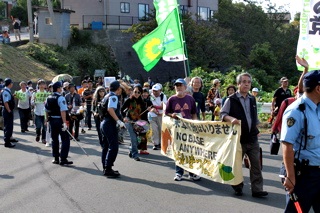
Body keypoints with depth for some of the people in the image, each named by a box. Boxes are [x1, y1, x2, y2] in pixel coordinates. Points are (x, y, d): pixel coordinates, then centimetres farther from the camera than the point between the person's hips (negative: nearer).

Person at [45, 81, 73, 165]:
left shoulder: (48, 98, 9)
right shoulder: (61, 98, -15)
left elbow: (46, 110, 15)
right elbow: (63, 111, -22)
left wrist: (48, 119, 25)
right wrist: (64, 123, -24)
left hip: (52, 120, 8)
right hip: (59, 120, -7)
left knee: (54, 139, 15)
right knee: (65, 139, -1)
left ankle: (56, 158, 20)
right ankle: (63, 159, -4)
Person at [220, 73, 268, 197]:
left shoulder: (252, 99, 13)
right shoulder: (231, 100, -5)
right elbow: (222, 114, -11)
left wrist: (255, 129, 15)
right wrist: (231, 119, -29)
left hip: (252, 138, 4)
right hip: (238, 138, -4)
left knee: (256, 164, 0)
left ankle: (257, 189, 4)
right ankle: (238, 188, 21)